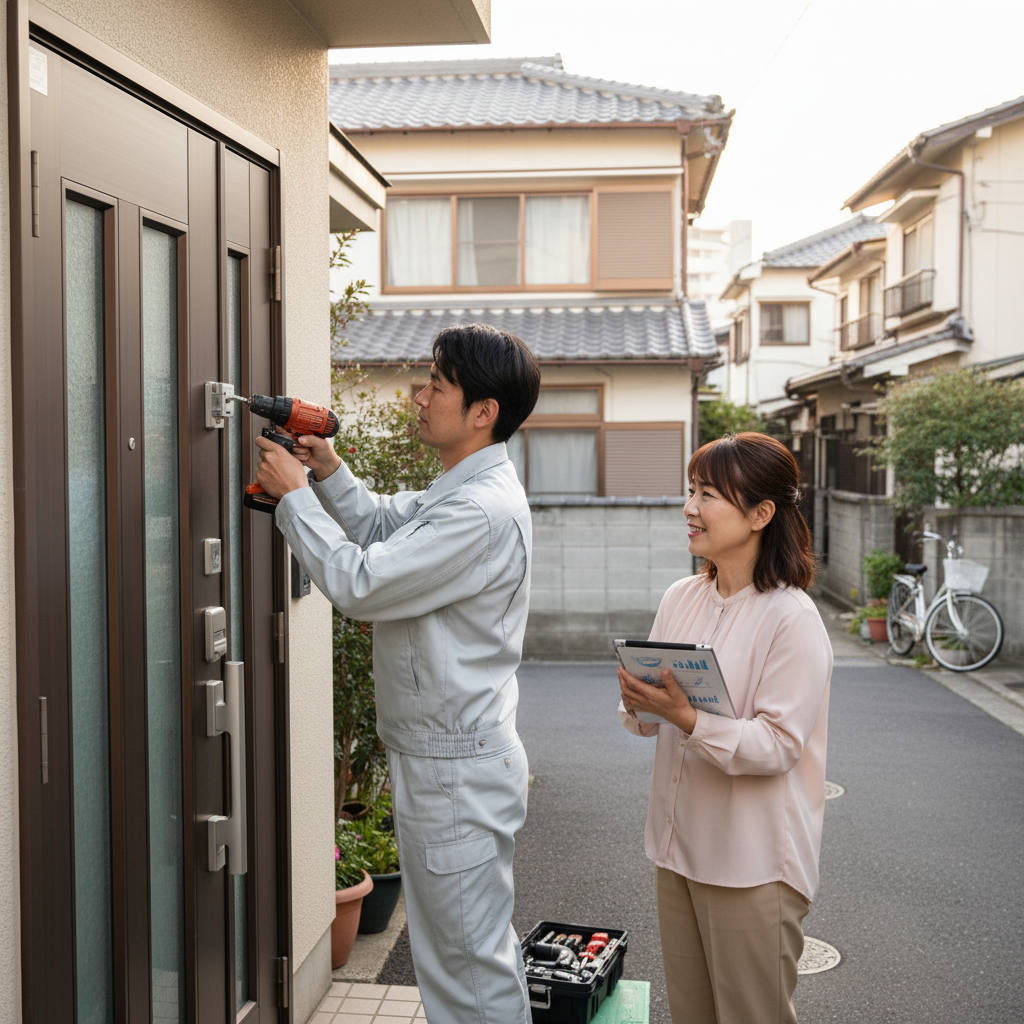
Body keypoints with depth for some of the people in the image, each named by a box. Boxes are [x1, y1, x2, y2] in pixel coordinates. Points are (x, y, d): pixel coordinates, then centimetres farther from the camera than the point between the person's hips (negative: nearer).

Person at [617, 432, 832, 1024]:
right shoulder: (682, 598, 5)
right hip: (679, 844, 7)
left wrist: (688, 717, -31)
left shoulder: (792, 619, -16)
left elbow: (778, 745, -20)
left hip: (755, 864, -6)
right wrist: (640, 704, -12)